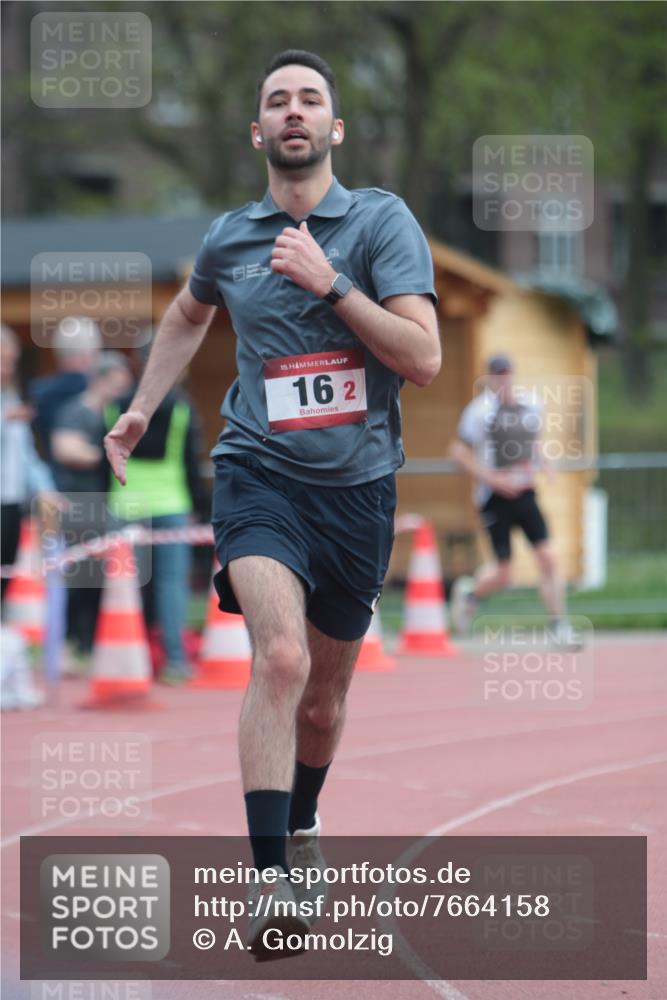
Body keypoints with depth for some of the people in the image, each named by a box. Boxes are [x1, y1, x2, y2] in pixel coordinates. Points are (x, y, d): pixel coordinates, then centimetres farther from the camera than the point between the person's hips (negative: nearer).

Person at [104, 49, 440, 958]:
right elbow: (189, 313, 31)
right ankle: (271, 879, -29)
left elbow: (424, 357, -13)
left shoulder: (381, 220, -2)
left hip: (358, 488, 1)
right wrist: (143, 405, 26)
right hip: (259, 476, 0)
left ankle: (302, 823, 45)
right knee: (281, 657, -25)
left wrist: (330, 284, -18)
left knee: (323, 697, 14)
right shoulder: (230, 238, 7)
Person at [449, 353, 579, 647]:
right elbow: (460, 452, -10)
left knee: (548, 558, -7)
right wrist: (494, 479, -16)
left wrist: (543, 463, 6)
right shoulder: (481, 410, -11)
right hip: (495, 498, -5)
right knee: (503, 574, -3)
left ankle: (559, 627, 0)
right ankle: (469, 592, 29)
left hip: (525, 494, 5)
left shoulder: (530, 406, 7)